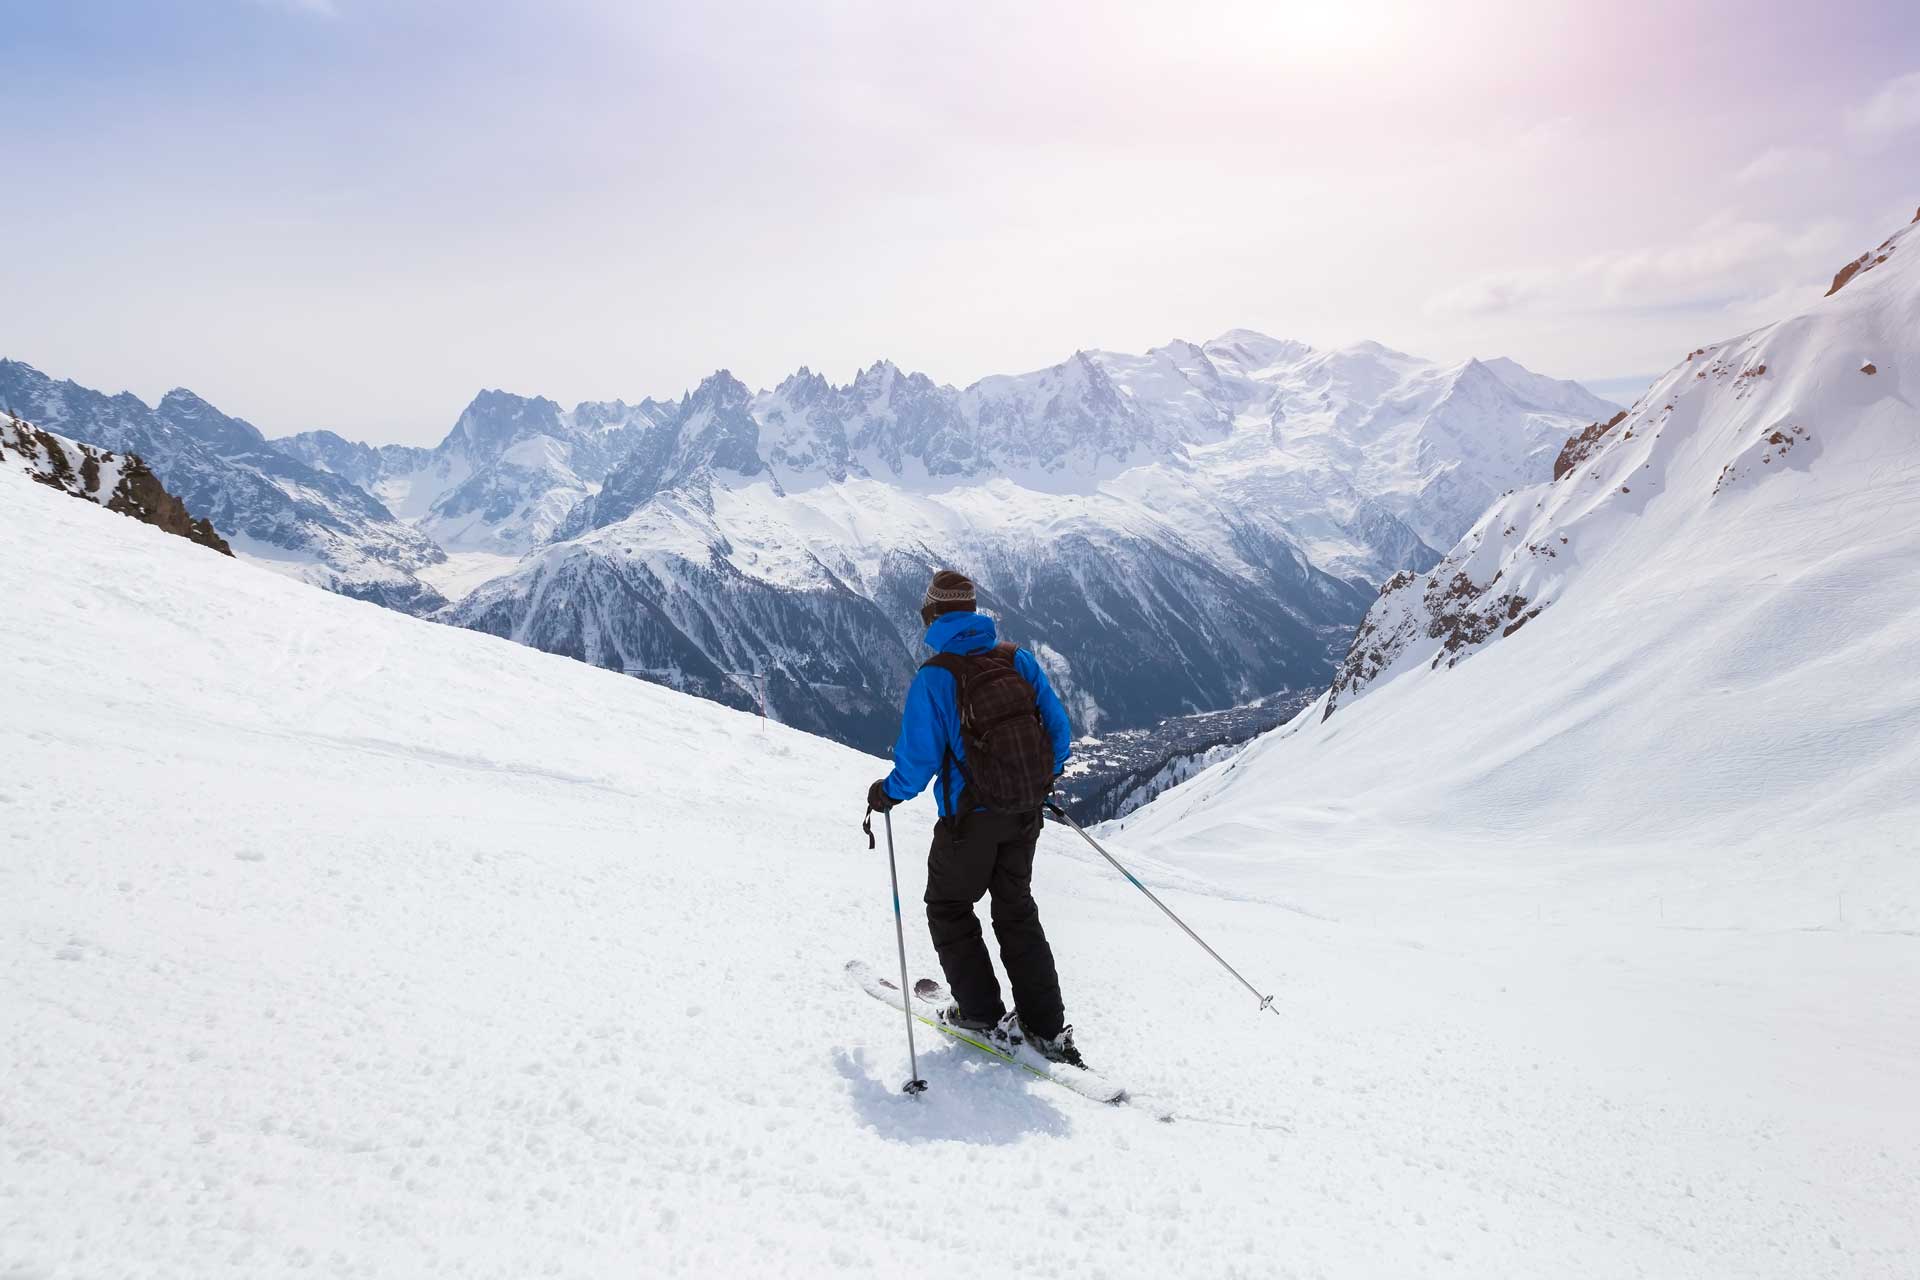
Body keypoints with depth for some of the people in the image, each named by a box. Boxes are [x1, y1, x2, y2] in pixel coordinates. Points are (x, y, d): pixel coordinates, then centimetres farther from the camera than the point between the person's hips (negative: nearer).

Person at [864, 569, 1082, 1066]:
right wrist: (1043, 780, 19)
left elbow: (919, 758, -16)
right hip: (1025, 812, 5)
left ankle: (981, 1010, 21)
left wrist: (887, 794, 3)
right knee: (1017, 911, 19)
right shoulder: (1017, 658, -1)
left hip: (970, 816, -5)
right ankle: (1046, 1026, 18)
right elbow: (1058, 727, 2)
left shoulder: (934, 675, -15)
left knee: (949, 907, 18)